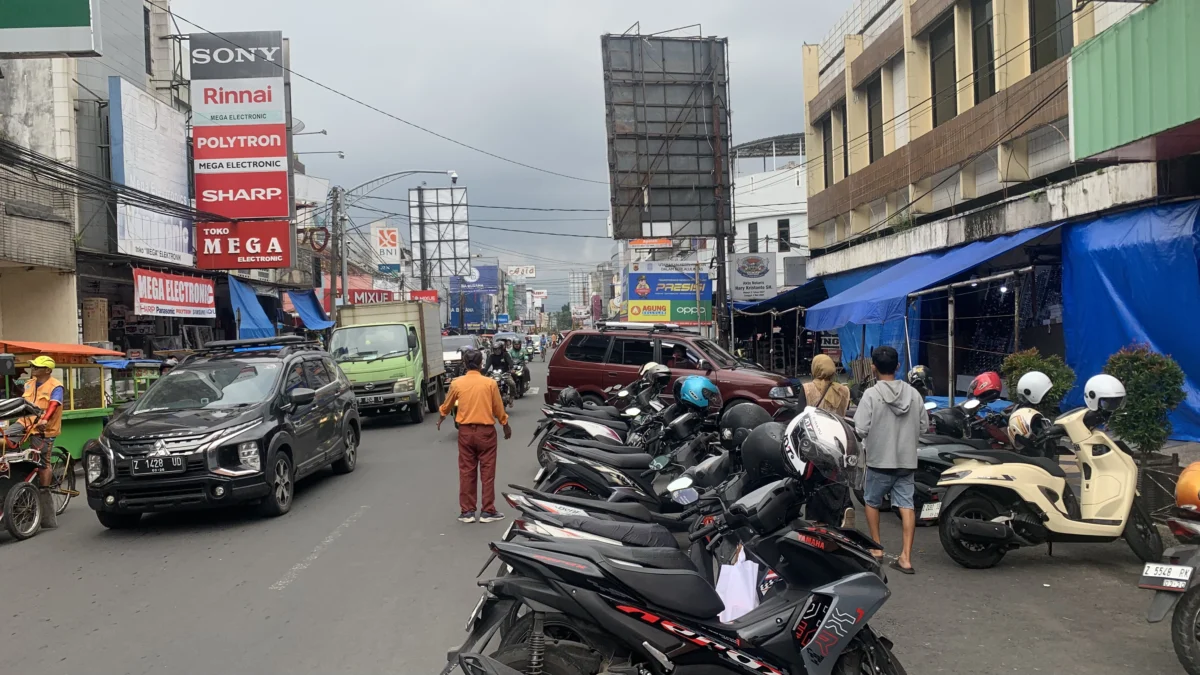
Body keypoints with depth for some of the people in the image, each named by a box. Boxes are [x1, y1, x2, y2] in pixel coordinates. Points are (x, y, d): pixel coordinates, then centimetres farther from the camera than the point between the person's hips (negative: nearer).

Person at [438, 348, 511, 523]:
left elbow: (447, 405, 14)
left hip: (465, 432, 2)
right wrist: (505, 425, 17)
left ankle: (467, 512, 12)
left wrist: (441, 417, 35)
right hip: (486, 431, -2)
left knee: (466, 472, 8)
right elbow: (498, 408, 0)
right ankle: (487, 511, 7)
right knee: (487, 472, 5)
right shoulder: (490, 383, -8)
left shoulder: (456, 383, -2)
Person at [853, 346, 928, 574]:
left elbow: (861, 429, -17)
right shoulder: (913, 393, 1)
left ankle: (876, 547, 23)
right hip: (907, 459, 3)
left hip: (880, 459, -3)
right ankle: (906, 557, -2)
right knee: (906, 505, 3)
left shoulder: (871, 394, -13)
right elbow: (923, 426, 6)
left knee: (872, 502, 16)